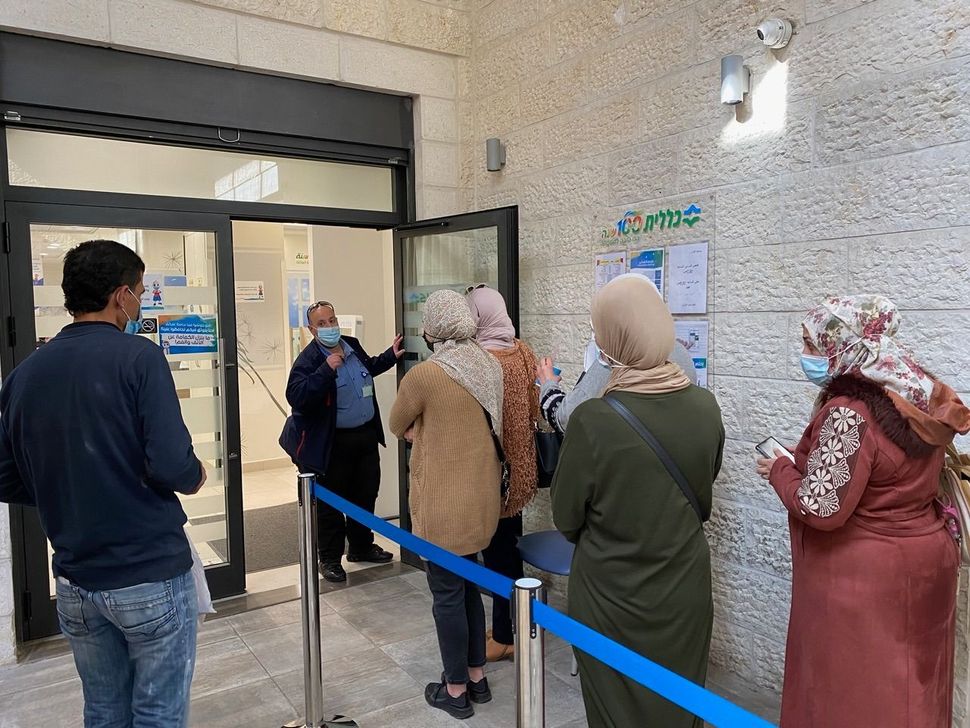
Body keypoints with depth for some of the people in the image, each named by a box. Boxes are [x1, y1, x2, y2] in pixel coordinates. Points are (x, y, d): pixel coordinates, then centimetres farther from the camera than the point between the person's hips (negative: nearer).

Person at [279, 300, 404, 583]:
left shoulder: (352, 345, 5)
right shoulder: (308, 360, -17)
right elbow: (295, 397, -30)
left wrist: (390, 356, 16)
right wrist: (326, 370, -34)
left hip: (366, 435, 7)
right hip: (333, 443, -7)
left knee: (366, 495, 19)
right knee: (330, 504, 6)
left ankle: (361, 546, 38)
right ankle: (329, 559, 22)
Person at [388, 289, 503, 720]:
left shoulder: (424, 375, -19)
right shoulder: (490, 366, 1)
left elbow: (397, 425, -1)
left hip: (444, 503, -7)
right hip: (482, 495, 7)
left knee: (447, 592, 8)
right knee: (468, 585, 20)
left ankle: (456, 691, 22)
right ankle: (476, 676, 33)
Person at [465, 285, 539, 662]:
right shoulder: (524, 352, 0)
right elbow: (534, 409, 7)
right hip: (520, 470, 7)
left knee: (497, 553, 6)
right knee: (510, 549, 19)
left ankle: (504, 637, 20)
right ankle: (508, 628, 34)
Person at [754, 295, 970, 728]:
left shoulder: (849, 412, -25)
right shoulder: (917, 398, 2)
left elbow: (822, 509, -26)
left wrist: (780, 471, -8)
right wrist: (808, 462, 12)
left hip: (864, 580, -8)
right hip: (924, 557, 8)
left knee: (852, 692, 9)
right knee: (908, 689, 22)